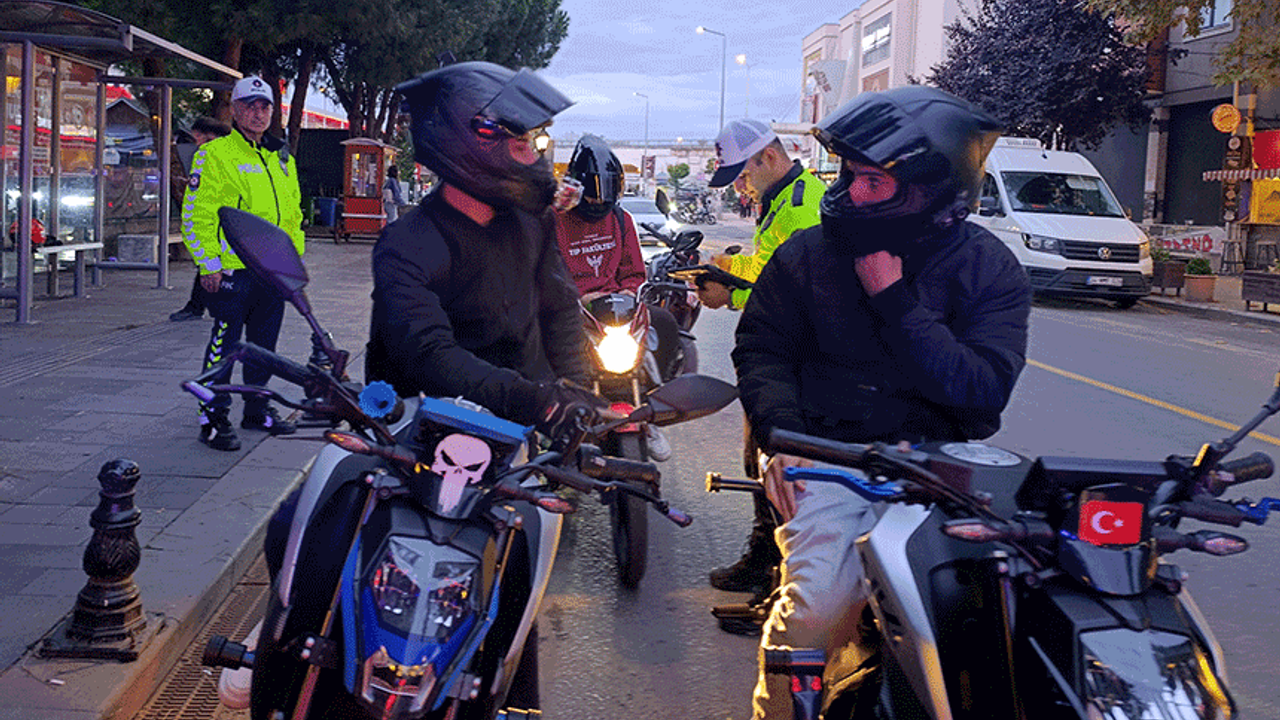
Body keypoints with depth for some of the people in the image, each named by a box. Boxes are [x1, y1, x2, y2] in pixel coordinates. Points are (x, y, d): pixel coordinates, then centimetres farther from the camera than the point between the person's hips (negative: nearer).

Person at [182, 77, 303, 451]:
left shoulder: (281, 157, 16)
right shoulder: (214, 155, -5)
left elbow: (293, 212, 24)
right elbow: (196, 214, -9)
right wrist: (209, 264, -15)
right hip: (233, 270, -6)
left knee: (264, 342, 14)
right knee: (224, 343, -4)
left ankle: (257, 409, 26)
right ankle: (214, 417, 4)